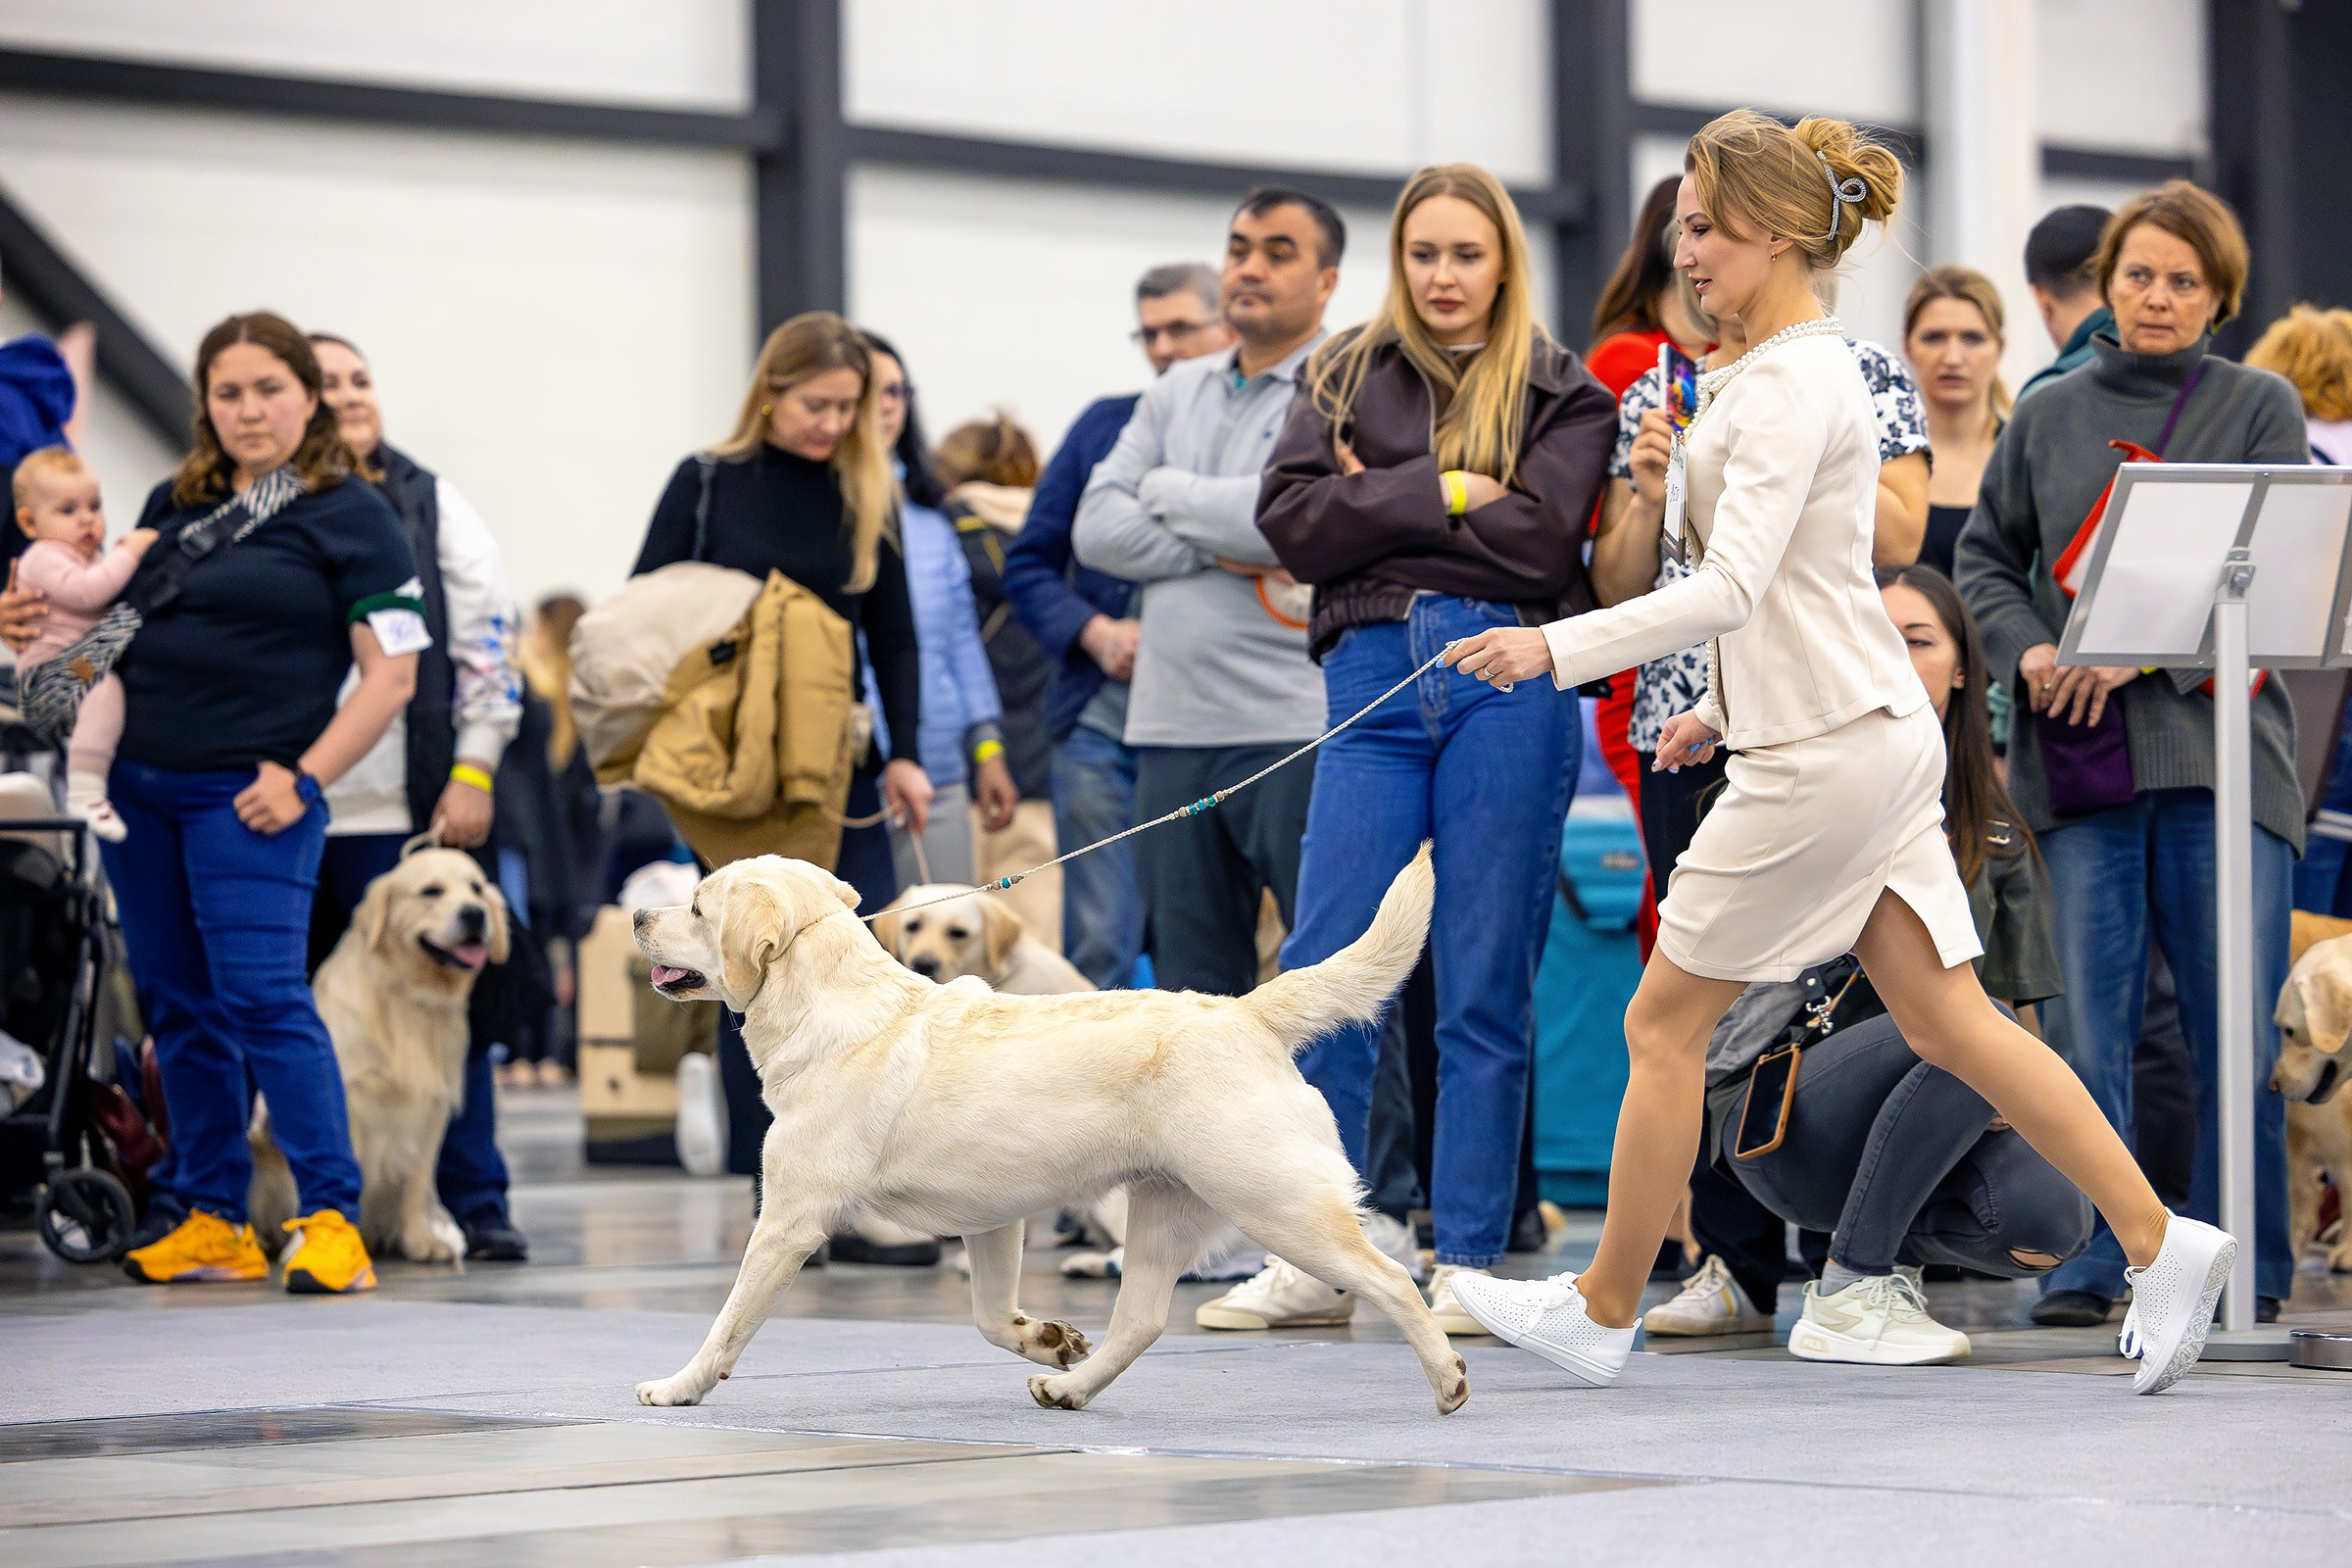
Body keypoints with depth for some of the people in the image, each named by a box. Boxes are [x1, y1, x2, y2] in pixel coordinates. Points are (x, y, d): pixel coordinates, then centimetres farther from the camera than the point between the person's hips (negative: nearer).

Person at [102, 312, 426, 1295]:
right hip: (135, 780, 6)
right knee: (178, 1003, 9)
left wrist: (304, 780, -12)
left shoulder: (350, 514, -2)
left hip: (247, 796, -6)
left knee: (261, 995, -14)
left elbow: (391, 672, -6)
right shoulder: (172, 505, 15)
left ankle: (330, 1219, -13)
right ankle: (212, 1222, 16)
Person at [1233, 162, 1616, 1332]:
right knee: (1324, 973, -5)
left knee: (1487, 983, 0)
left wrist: (1383, 498, -3)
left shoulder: (1561, 393, 9)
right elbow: (1292, 521, 1)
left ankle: (1469, 1262, 6)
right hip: (1374, 676, 2)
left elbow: (1540, 536, -8)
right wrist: (1445, 494, -6)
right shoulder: (1345, 377, 16)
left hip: (1508, 681, -2)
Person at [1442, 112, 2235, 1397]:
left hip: (1826, 751, -10)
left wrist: (1556, 650, -28)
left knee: (1664, 1019, 1)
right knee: (1949, 1023, 8)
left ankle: (1602, 1312, 11)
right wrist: (1725, 707, 26)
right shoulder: (1802, 367, 15)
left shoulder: (1787, 384, -16)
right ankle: (2158, 1243, 5)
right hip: (1867, 729, 10)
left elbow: (1732, 588, -26)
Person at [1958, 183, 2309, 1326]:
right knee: (2086, 1018, -1)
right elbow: (1988, 555, 16)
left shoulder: (2262, 407, 7)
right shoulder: (2048, 417, 15)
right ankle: (2089, 1262, 4)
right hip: (2079, 758, 2)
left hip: (2218, 741, -2)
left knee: (2237, 1023, -3)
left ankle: (2244, 1267, 7)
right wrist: (2030, 652, -4)